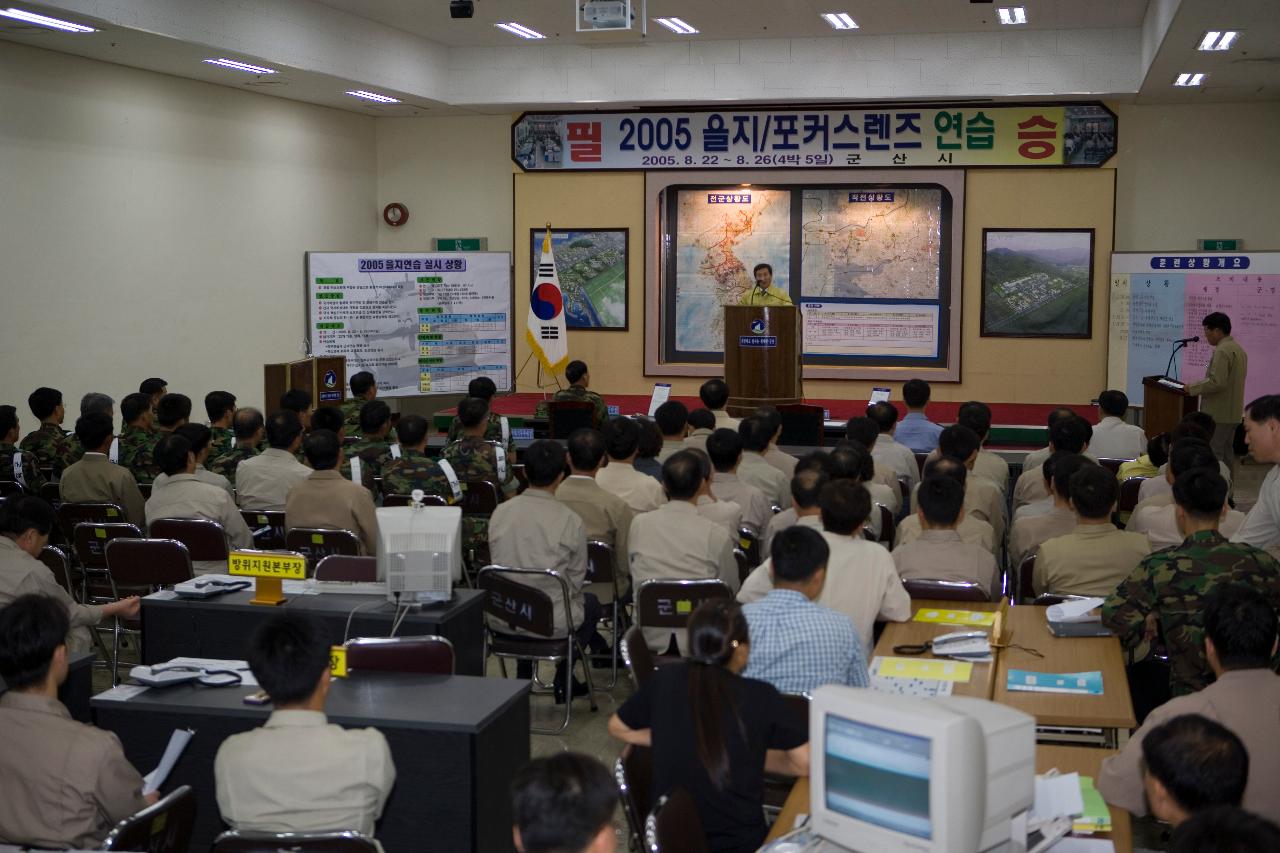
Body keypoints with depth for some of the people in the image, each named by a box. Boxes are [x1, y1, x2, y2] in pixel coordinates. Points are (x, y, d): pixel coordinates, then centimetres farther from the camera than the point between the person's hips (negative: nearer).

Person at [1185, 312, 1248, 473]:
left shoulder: (1222, 351, -18)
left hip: (1219, 415, -10)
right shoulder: (1238, 349, 15)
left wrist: (1193, 388, -13)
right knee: (1227, 453, 16)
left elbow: (1217, 382, -24)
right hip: (1232, 413, 10)